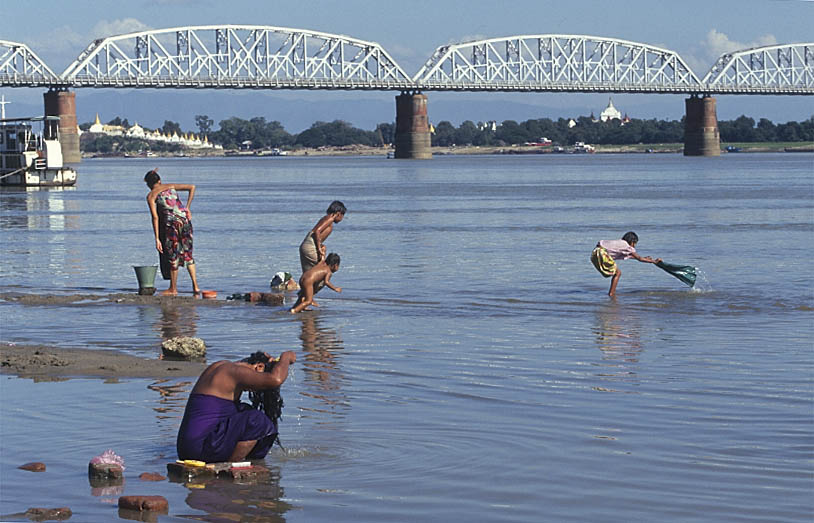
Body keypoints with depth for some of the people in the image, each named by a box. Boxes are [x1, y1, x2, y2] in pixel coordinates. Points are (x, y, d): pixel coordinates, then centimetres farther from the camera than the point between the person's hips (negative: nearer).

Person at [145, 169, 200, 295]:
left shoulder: (151, 196, 3)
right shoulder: (171, 186, 17)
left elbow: (155, 217, -5)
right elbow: (192, 187, 12)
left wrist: (157, 239, -6)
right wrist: (187, 208, 12)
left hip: (172, 223, -4)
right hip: (185, 219, 4)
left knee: (172, 256, 8)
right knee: (188, 254, 15)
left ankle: (173, 289, 17)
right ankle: (195, 286, 12)